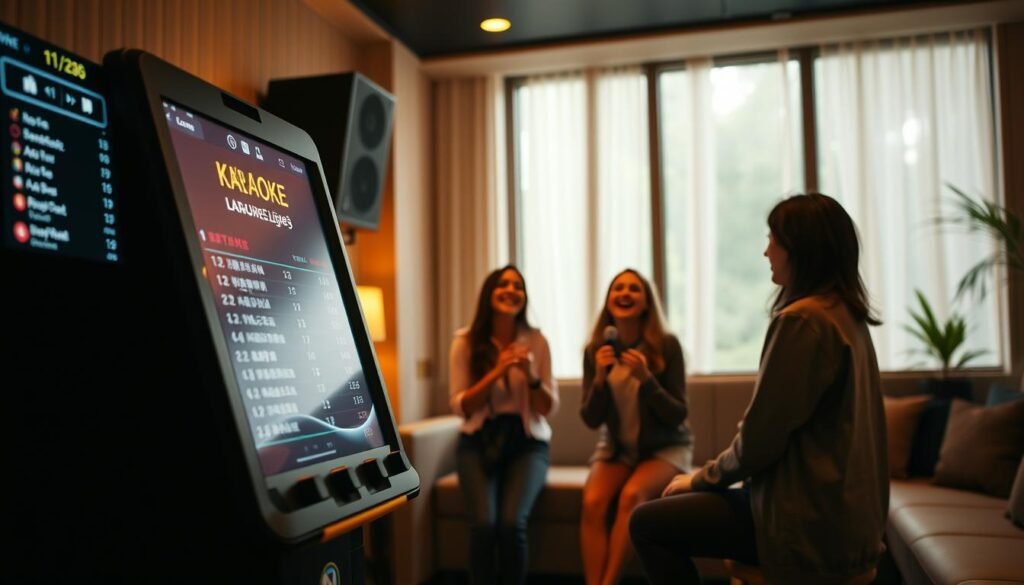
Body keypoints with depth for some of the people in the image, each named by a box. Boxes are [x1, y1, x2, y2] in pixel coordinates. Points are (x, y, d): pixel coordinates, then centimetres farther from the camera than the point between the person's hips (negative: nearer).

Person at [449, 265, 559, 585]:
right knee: (483, 524, -25)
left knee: (512, 523, -25)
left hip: (526, 441, 1)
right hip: (479, 441, 0)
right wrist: (496, 372, -17)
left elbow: (549, 408, 2)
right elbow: (460, 407, -5)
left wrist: (531, 375, -17)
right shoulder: (465, 341, -2)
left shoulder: (536, 340, 0)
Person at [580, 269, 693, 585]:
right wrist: (600, 378, -22)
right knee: (592, 502, -26)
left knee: (631, 494, -31)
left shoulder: (666, 345, -13)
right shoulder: (595, 349, -5)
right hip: (616, 448, 3)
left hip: (665, 447, -2)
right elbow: (591, 420, -4)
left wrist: (646, 378, -28)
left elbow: (677, 416, -12)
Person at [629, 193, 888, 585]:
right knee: (678, 507, 21)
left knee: (648, 523, -3)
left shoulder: (801, 320, -20)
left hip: (809, 518, -10)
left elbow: (759, 440, -19)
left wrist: (701, 478, -2)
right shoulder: (846, 314, 10)